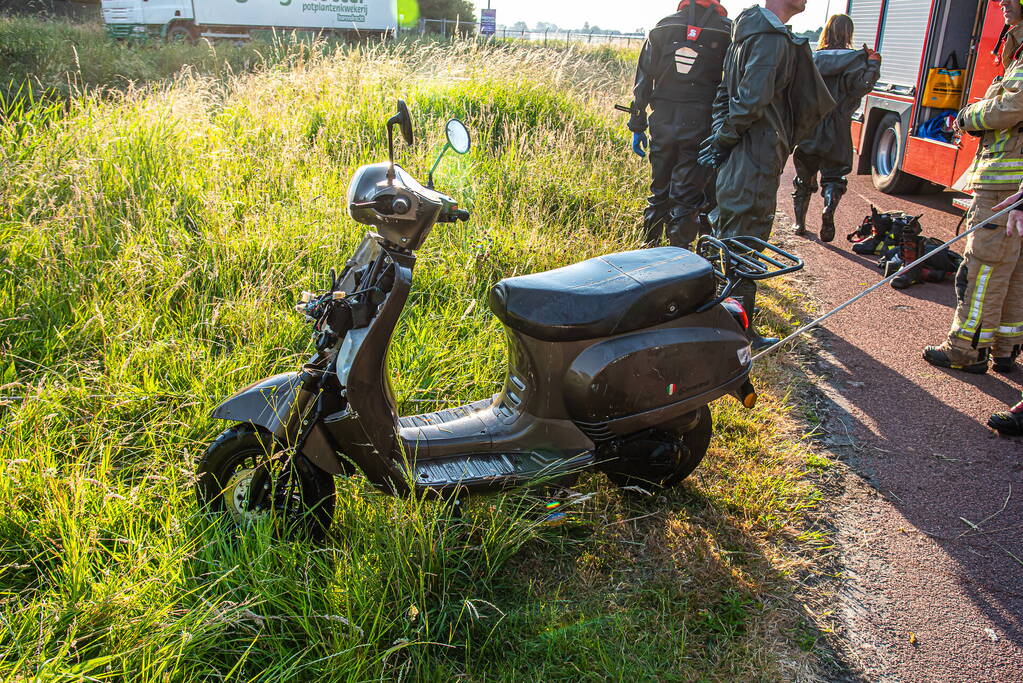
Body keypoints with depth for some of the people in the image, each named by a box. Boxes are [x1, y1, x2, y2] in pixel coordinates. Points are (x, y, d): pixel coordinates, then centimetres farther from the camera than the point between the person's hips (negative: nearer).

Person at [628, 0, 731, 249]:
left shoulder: (663, 27, 5)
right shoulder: (727, 31, -2)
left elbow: (643, 80, 6)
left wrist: (638, 126, 10)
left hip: (663, 125, 3)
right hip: (699, 128, -3)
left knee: (659, 191, 17)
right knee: (687, 199, 3)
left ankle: (648, 248, 27)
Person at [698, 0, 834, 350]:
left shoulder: (749, 30, 15)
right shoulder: (773, 39, -18)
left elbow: (725, 92, 17)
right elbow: (751, 102, -24)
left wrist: (720, 136, 10)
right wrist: (724, 139, -11)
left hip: (734, 160, 10)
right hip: (755, 162, -10)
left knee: (726, 236, 21)